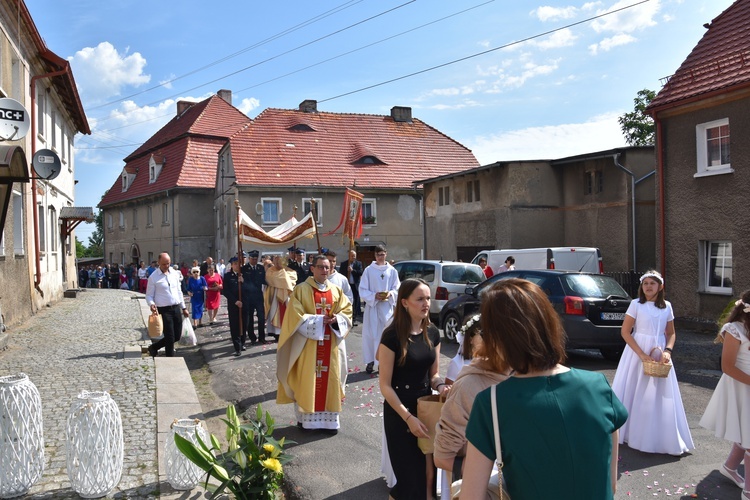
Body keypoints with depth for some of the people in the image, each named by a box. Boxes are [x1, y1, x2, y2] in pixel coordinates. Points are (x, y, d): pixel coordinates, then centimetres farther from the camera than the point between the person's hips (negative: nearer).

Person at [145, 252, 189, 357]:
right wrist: (151, 304, -27)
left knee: (177, 336, 10)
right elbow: (149, 295, -6)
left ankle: (154, 347, 29)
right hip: (164, 310, -6)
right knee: (170, 337, -4)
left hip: (176, 308, 6)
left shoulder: (174, 273, 8)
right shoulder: (153, 277, -8)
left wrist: (183, 307, 15)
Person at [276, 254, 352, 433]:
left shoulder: (336, 291, 9)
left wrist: (335, 319, -14)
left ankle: (329, 420, 14)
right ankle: (305, 418, 12)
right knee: (307, 380, 1)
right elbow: (296, 316, -10)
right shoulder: (301, 289, -4)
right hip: (308, 343, -4)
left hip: (330, 344, 4)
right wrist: (318, 320, -18)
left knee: (329, 380, 6)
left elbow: (347, 312, 7)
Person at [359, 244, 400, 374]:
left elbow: (397, 288, 7)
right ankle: (370, 361, 9)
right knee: (370, 334, 0)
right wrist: (374, 296, -16)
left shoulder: (392, 270, 4)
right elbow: (362, 290, -1)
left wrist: (390, 294, -13)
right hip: (372, 306, -1)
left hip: (387, 307, 1)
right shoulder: (369, 270, 0)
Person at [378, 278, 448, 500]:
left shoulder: (432, 332, 0)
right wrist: (408, 417, -20)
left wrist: (440, 386, -11)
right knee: (411, 475, 4)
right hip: (399, 411, -5)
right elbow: (385, 385, -15)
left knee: (429, 472, 10)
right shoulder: (392, 335, -17)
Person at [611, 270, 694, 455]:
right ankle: (632, 433, 16)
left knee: (660, 397, 5)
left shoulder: (667, 306, 5)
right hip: (637, 352, -3)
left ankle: (659, 438, 18)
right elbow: (625, 331, -9)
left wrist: (667, 351, -7)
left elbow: (671, 333, 12)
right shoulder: (636, 304, -6)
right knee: (636, 394, 3)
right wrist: (641, 353, -16)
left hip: (659, 354, 3)